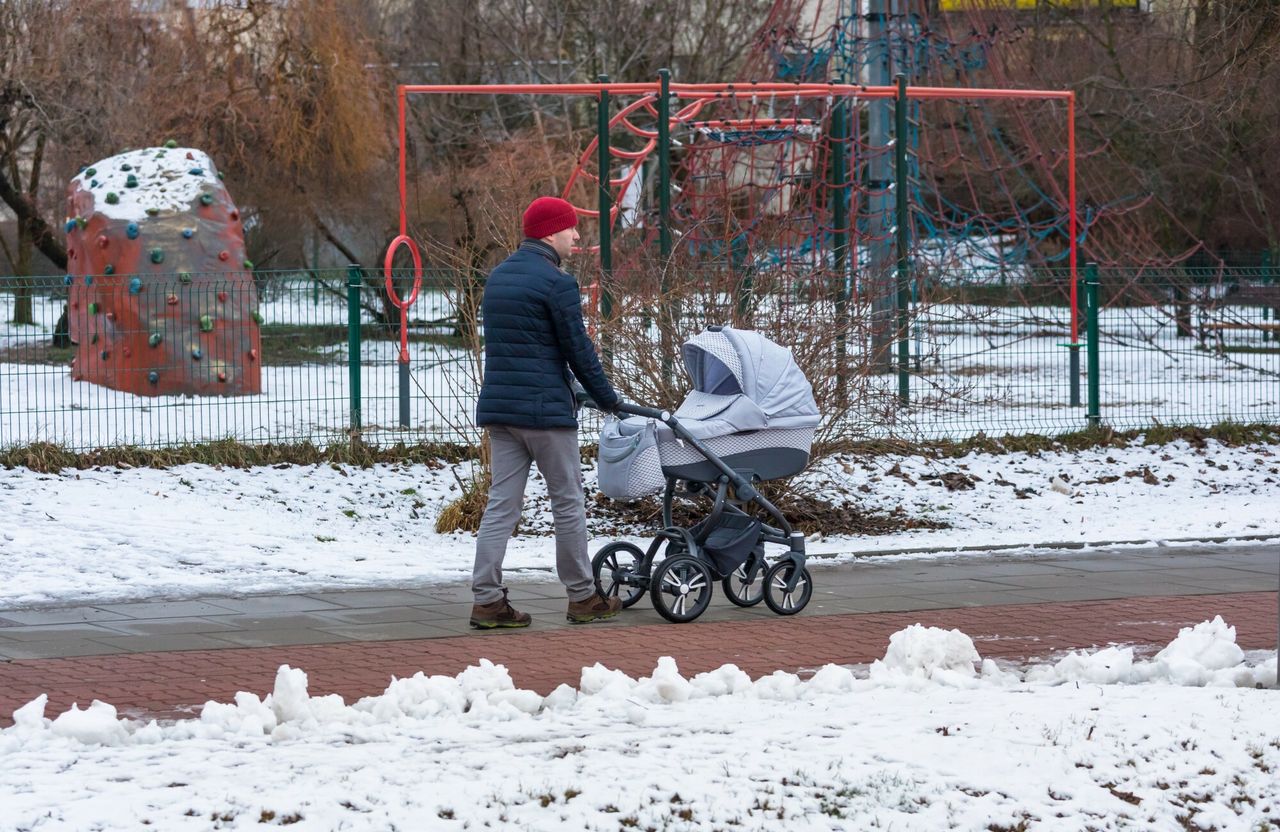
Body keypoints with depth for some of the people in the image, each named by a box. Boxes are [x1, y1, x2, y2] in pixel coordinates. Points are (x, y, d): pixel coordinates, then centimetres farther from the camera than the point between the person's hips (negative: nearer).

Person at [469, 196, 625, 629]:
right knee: (568, 504, 4)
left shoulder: (497, 277, 14)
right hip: (545, 408, -7)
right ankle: (582, 598, 12)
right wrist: (608, 398, 3)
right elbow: (578, 349, -10)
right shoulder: (556, 283, -12)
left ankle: (487, 600, -1)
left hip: (498, 405, 7)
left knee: (501, 504, 5)